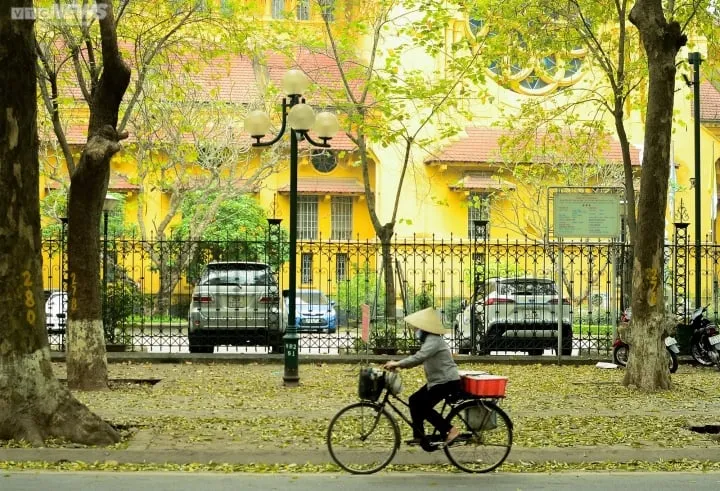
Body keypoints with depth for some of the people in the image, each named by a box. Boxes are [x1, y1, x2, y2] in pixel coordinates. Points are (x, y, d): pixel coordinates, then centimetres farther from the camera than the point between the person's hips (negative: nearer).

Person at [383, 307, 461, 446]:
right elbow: (420, 358, 14)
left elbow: (419, 357, -33)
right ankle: (419, 436, 13)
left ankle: (451, 431, -7)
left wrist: (397, 364, -30)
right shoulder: (428, 339, 13)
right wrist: (398, 365, 2)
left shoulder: (433, 340, -20)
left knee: (424, 407, -13)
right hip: (437, 380, 10)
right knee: (415, 400, 8)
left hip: (447, 381, -10)